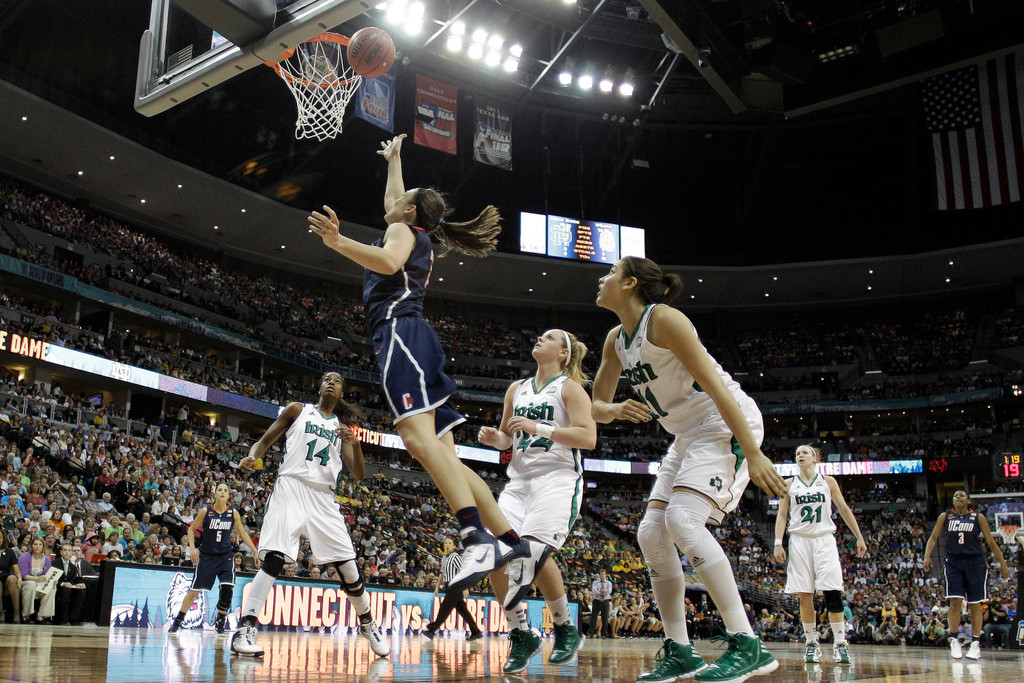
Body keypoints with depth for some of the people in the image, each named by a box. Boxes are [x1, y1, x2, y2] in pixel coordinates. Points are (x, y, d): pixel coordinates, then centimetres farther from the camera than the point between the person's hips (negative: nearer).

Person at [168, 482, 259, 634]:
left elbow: (242, 533, 9)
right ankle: (177, 621, 20)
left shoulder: (233, 513, -1)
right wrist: (192, 548, -9)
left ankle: (220, 622, 4)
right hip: (206, 555, -1)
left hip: (226, 556, 1)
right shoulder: (206, 511, -6)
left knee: (227, 588, -15)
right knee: (195, 590, 2)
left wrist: (255, 551, 7)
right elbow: (191, 529, 4)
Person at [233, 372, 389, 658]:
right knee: (274, 558, -22)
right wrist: (251, 455, -12)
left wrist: (355, 444, -8)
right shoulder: (298, 410, 12)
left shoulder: (343, 428, 18)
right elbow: (265, 441, 11)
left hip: (323, 498, 3)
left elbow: (358, 474, 12)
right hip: (291, 487, -3)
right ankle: (244, 629, -20)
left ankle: (368, 625, 20)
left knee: (349, 568, 1)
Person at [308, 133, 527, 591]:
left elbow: (388, 262, -17)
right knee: (443, 455, 2)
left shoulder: (403, 230, 9)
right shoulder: (420, 241, 33)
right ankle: (512, 542, -4)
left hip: (400, 330, -9)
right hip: (412, 338, 9)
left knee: (418, 435, -28)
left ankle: (477, 539, -44)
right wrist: (393, 160, 64)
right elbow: (394, 201, 53)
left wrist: (339, 243, -27)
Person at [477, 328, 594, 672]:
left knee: (533, 551, -24)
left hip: (558, 479, -6)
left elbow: (588, 437, -11)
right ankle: (522, 635, 2)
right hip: (519, 480, 6)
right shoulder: (517, 390, 19)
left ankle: (566, 630, -2)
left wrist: (537, 427, -16)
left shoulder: (569, 387, 2)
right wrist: (494, 438, 5)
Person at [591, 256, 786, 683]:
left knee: (682, 519, -25)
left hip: (727, 425, -9)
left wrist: (753, 455, -24)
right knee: (651, 532, 0)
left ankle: (748, 647, -21)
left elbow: (715, 386, -21)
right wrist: (616, 410, -10)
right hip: (688, 435, 9)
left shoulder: (663, 320, -17)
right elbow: (597, 408, 15)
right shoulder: (616, 341, 10)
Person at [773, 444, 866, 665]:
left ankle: (840, 643, -6)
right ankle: (811, 643, 9)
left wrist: (859, 538, 9)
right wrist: (778, 543, -3)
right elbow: (782, 515, 7)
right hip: (799, 541, 1)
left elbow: (844, 510, 12)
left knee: (832, 592, -11)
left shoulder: (828, 482, 8)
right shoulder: (789, 485, 9)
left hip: (824, 540, -1)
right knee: (804, 595, -1)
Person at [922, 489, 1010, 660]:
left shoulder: (978, 517, 2)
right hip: (953, 562, 0)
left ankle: (975, 643, 10)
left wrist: (1003, 564, 3)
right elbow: (933, 537, 6)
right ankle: (954, 641, 4)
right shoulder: (945, 516, 5)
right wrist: (927, 556, -9)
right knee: (955, 601, -7)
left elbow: (991, 542, 5)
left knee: (975, 604, 2)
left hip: (975, 563, 0)